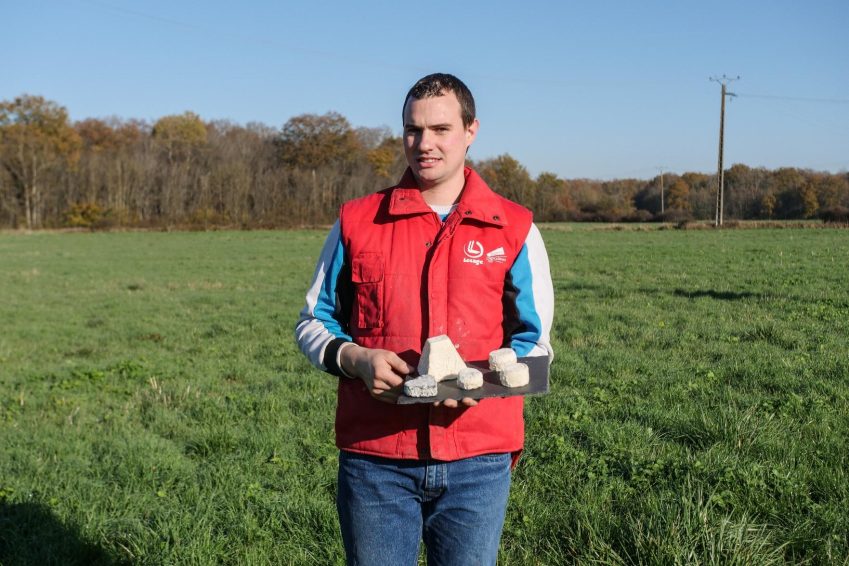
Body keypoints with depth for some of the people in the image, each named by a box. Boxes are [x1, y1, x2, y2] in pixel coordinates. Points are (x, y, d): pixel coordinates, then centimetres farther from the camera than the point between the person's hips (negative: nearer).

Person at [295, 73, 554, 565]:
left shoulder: (514, 229, 3)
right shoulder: (357, 221, 5)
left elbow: (535, 338, 7)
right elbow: (314, 322, 11)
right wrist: (355, 359, -10)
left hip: (478, 462, 0)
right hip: (375, 458, 0)